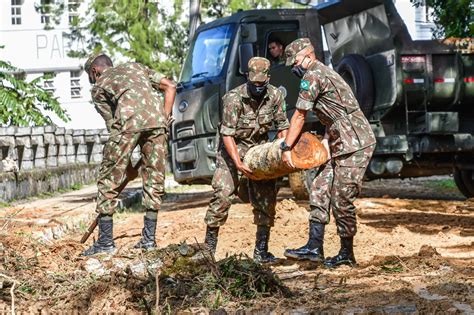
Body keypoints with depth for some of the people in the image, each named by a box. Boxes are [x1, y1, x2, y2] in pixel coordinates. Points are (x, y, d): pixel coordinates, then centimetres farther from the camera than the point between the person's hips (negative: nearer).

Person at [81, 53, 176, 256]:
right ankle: (149, 238, 16)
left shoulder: (98, 88, 22)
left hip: (129, 120, -4)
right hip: (156, 118, 4)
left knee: (109, 179, 6)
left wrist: (128, 164, 20)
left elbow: (112, 125, 17)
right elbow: (170, 86, 22)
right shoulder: (134, 67, 34)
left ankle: (105, 241, 7)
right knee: (154, 178, 14)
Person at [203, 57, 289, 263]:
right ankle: (209, 247, -6)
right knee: (223, 194, -15)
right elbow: (227, 134, -23)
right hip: (232, 148, -4)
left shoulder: (275, 96, -12)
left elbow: (282, 126, -1)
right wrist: (238, 164, -30)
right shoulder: (234, 98, -24)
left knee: (267, 197, -3)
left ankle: (261, 250, 5)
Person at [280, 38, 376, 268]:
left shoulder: (312, 76, -11)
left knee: (341, 199, -6)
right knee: (320, 190, 4)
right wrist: (326, 141, 10)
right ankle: (314, 247, 1)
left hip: (354, 144, -10)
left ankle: (347, 254, 4)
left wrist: (286, 148, -6)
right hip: (342, 145, 10)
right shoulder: (325, 73, 21)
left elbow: (299, 116, -10)